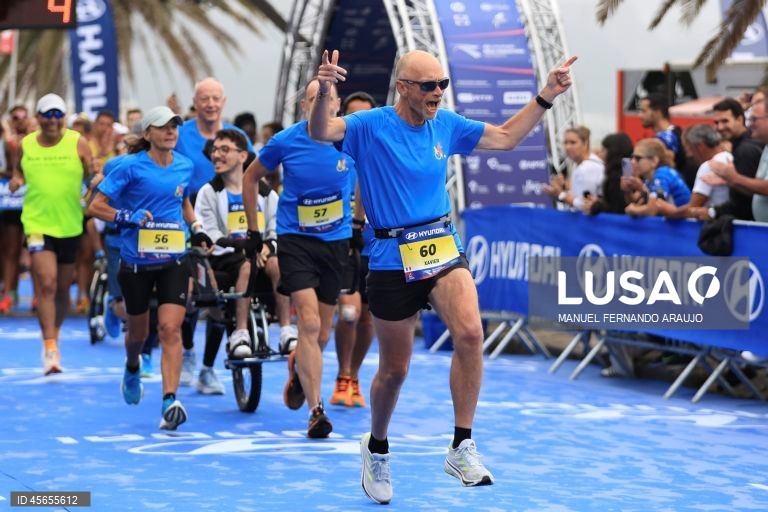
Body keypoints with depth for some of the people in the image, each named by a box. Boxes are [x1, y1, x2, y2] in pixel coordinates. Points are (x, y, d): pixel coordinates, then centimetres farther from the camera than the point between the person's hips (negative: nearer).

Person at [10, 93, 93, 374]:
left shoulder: (77, 143, -1)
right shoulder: (26, 145, 3)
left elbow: (93, 176, 2)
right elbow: (19, 172, 16)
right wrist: (16, 180, -4)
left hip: (70, 225, 1)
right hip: (37, 223, -1)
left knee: (63, 288, 13)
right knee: (46, 283, -15)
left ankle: (54, 335, 36)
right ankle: (50, 347, -14)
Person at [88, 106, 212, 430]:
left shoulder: (185, 166, 5)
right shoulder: (131, 167, -8)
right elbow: (95, 206, -8)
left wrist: (197, 229, 12)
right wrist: (127, 217, -22)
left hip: (174, 260, 2)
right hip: (136, 262, -2)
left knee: (170, 329, -14)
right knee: (138, 330, 16)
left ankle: (170, 402, -20)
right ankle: (132, 369, 51)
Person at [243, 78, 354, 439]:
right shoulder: (285, 141, -9)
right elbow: (250, 178, 7)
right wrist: (253, 230, 7)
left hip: (336, 242, 2)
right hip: (295, 240, -2)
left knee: (322, 333, 11)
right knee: (309, 323, -18)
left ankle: (297, 367, 45)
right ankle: (316, 411, -16)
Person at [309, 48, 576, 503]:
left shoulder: (446, 125, 6)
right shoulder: (372, 126, -9)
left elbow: (505, 137, 19)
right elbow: (321, 132, -25)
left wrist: (546, 97, 10)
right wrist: (325, 91, -45)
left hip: (444, 249, 3)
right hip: (392, 260, -3)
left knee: (471, 334, -24)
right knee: (395, 370, 7)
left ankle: (462, 448, -17)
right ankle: (377, 449, 36)